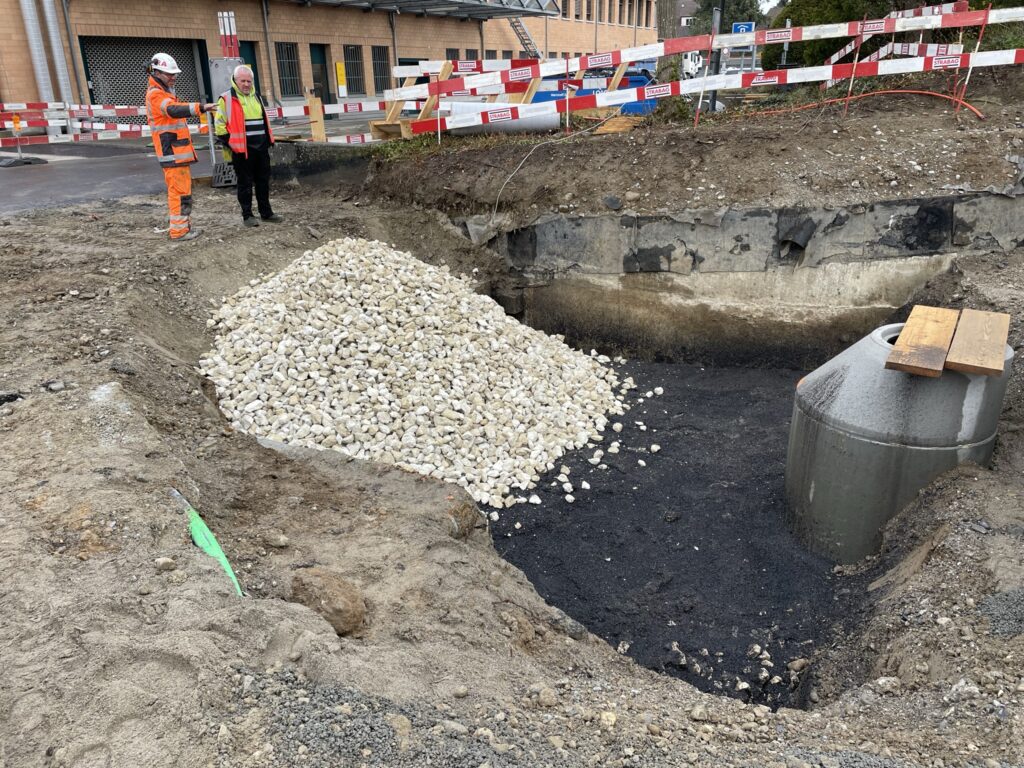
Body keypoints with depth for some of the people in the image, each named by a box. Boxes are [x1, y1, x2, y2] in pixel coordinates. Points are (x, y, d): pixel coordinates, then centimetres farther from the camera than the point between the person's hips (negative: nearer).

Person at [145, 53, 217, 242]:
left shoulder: (164, 92, 21)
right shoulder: (156, 94, -13)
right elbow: (173, 110, -33)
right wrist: (200, 107, -45)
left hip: (178, 151, 10)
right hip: (172, 153, -10)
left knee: (182, 189, 15)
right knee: (179, 191, -10)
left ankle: (184, 225, 23)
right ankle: (179, 230, -7)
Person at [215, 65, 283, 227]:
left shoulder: (256, 97, 16)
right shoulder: (227, 99, -5)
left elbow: (264, 120, 25)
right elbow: (220, 124, -6)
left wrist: (269, 139, 19)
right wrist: (229, 143, -10)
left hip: (261, 147, 6)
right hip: (241, 149, -6)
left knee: (263, 181, 11)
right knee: (245, 183, 0)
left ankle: (266, 212, 21)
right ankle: (247, 215, 7)